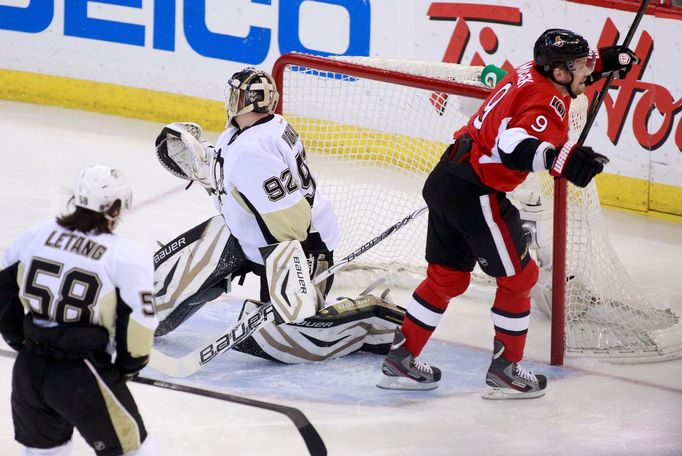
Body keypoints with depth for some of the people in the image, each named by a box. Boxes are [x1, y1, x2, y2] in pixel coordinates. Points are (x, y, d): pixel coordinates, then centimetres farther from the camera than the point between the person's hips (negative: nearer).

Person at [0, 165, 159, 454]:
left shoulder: (37, 235, 5)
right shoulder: (127, 257, -10)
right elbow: (138, 321, -13)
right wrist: (128, 366, 4)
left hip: (29, 369, 6)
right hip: (82, 376, -6)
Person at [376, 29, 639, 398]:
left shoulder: (531, 73, 8)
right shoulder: (547, 102, -18)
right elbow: (513, 145, -37)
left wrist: (602, 61, 26)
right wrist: (559, 158, -50)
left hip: (446, 179, 9)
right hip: (477, 194, -9)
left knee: (447, 276, 19)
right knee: (518, 277, 7)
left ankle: (400, 360, 24)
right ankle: (505, 370, 14)